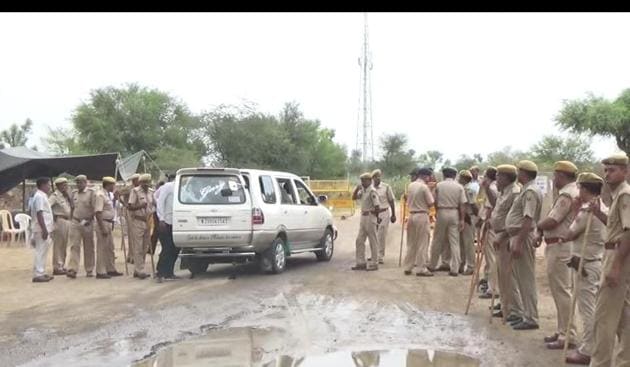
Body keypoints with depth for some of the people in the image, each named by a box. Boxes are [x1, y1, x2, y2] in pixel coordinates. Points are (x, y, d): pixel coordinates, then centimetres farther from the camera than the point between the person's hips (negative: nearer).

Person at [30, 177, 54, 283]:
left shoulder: (42, 196, 17)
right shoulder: (39, 196, -14)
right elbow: (39, 214, -22)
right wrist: (44, 229, -25)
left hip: (44, 229, 10)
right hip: (42, 229, -10)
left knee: (42, 252, 14)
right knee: (40, 252, -8)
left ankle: (41, 273, 19)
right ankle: (38, 275, -6)